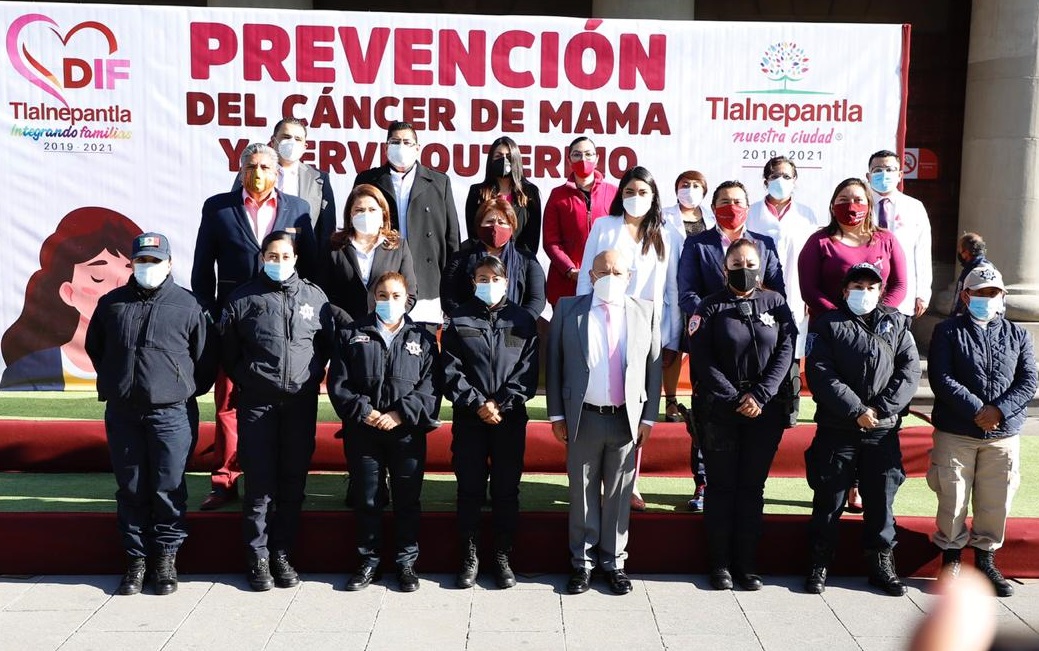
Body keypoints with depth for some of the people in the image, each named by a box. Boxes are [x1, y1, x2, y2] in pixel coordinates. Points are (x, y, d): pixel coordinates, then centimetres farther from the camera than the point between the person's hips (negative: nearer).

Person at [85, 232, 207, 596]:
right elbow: (94, 348, 21)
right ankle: (136, 559, 17)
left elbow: (202, 357, 8)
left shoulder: (187, 305, 1)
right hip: (122, 414, 3)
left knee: (169, 489, 1)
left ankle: (166, 557, 13)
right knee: (131, 490, 8)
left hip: (170, 413, -2)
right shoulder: (111, 303, 8)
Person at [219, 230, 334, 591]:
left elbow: (327, 344, 14)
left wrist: (313, 376, 6)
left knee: (293, 483, 7)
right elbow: (228, 351, 10)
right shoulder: (243, 298, 3)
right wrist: (246, 381, 6)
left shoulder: (314, 296, 6)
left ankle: (282, 554, 18)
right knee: (260, 484, -1)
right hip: (257, 403, -1)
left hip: (301, 402, 2)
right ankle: (258, 558, 9)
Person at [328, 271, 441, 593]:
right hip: (362, 431, 1)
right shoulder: (352, 335, 7)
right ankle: (369, 560, 22)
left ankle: (406, 561, 20)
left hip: (407, 432, 0)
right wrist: (362, 411, -12)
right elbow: (338, 383, 1)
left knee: (408, 499, 7)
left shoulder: (422, 338, 6)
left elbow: (430, 386, -2)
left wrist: (400, 414, -13)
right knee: (366, 499, 9)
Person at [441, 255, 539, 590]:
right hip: (468, 418, 0)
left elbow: (528, 371, -1)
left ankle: (503, 557, 16)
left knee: (506, 490, 5)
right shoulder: (459, 320, 5)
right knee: (470, 489, 4)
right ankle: (470, 556, 15)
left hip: (511, 418, 0)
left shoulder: (522, 320, 6)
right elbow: (451, 371, -1)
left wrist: (501, 404, -11)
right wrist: (477, 404, -12)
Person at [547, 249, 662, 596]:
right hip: (583, 419, 0)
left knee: (619, 495, 9)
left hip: (627, 419, 1)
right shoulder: (568, 310, 1)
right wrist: (557, 414, -1)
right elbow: (554, 364, 3)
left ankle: (614, 562, 23)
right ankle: (582, 562, 21)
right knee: (583, 493, 8)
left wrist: (649, 417, 1)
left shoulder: (645, 312, 4)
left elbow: (654, 367, 5)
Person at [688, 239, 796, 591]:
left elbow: (785, 352, -1)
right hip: (719, 412, -2)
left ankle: (747, 563, 17)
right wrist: (735, 399, -13)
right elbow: (702, 360, -7)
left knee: (752, 487, 8)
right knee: (722, 487, 5)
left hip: (765, 412, 2)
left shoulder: (775, 303, 6)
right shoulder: (711, 307, 0)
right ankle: (720, 564, 14)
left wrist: (760, 395, -12)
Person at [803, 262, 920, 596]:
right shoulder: (827, 324, 3)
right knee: (829, 499, 4)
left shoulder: (896, 323, 12)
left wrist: (882, 408, -11)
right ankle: (820, 562, 15)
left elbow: (909, 369, 2)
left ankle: (882, 563, 21)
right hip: (837, 428, -2)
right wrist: (856, 410, -15)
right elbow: (820, 374, -8)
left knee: (882, 499, 8)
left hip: (883, 431, 2)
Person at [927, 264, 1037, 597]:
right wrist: (976, 411, -17)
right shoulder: (948, 331, 2)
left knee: (996, 502, 7)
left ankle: (986, 559, 25)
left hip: (1003, 436, 3)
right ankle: (950, 559, 18)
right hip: (955, 434, -2)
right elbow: (941, 379, -9)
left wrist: (998, 410, -14)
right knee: (952, 500, 1)